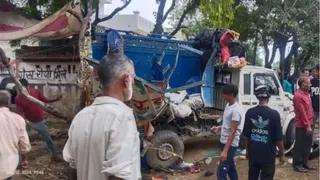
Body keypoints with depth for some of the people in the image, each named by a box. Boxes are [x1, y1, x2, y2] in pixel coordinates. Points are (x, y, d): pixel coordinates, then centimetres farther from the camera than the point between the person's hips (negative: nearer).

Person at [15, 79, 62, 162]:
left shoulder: (36, 91, -10)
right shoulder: (18, 98, -15)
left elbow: (45, 100, -1)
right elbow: (20, 112, -18)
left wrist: (56, 99, -17)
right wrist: (26, 121, -35)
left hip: (40, 121, 2)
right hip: (28, 122, -1)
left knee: (48, 139, 11)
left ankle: (54, 156, 27)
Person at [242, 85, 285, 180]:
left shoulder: (250, 112, -5)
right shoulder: (274, 114, -15)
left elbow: (246, 135, 2)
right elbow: (278, 138, -12)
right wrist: (282, 154, 2)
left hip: (253, 154, 4)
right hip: (268, 155, -3)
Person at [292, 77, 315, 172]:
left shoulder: (306, 93, 11)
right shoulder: (298, 95, -18)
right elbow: (302, 112, -20)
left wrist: (310, 124, 14)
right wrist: (307, 125, -19)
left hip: (308, 124, 9)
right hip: (302, 125, -9)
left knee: (308, 145, 15)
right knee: (300, 146, 1)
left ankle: (304, 163, 27)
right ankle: (297, 165, 12)